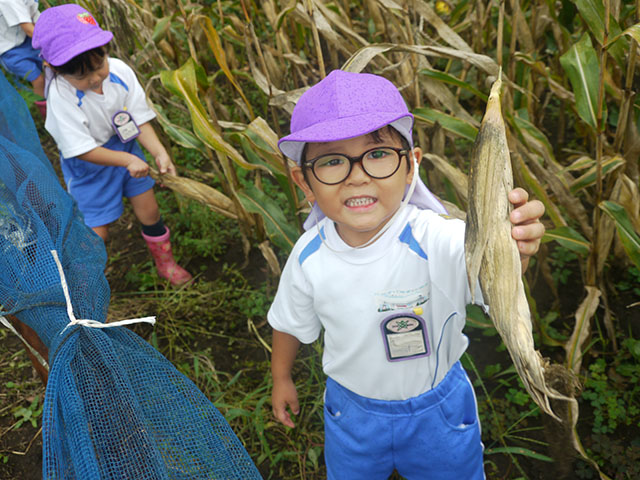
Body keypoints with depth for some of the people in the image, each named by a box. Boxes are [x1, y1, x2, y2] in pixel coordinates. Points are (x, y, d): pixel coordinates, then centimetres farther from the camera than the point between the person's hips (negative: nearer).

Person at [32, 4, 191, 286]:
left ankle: (165, 262, 36)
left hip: (125, 146, 4)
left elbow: (139, 118, -11)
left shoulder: (120, 71, -18)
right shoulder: (61, 96, -30)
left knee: (149, 210, 12)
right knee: (97, 231, -1)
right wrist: (127, 160, -31)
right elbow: (82, 150, -26)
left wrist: (159, 153, -24)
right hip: (88, 164, -4)